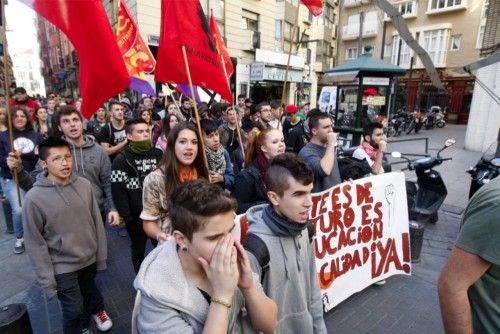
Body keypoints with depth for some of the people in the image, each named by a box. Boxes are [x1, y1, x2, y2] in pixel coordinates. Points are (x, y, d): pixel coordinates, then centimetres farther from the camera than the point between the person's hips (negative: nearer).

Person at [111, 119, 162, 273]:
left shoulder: (158, 154, 3)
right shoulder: (121, 160, -9)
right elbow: (118, 191, -12)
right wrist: (126, 217, -15)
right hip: (136, 215, -3)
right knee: (138, 250, 17)